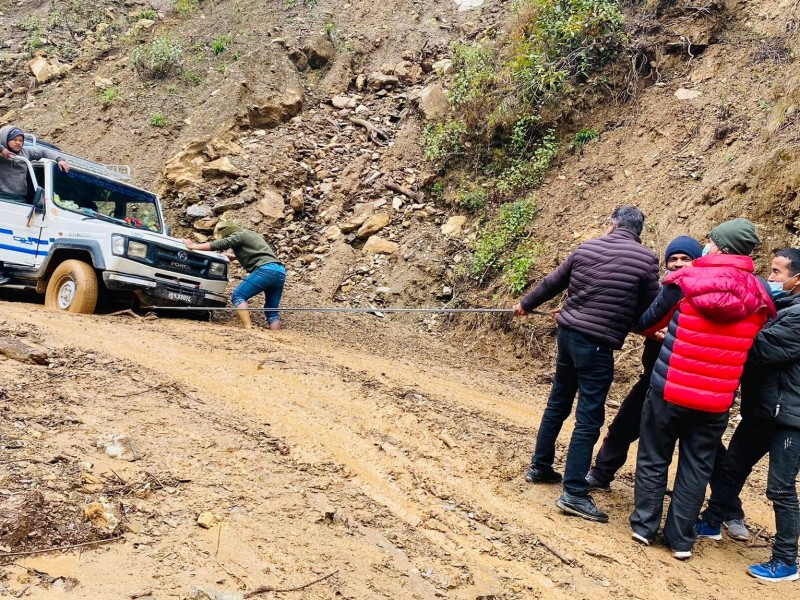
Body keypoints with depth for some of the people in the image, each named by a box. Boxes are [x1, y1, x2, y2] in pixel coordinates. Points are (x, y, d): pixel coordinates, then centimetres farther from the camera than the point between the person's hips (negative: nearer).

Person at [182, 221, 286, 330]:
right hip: (280, 271, 9)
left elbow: (219, 244, -1)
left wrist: (193, 246, 6)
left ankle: (248, 329, -18)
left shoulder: (239, 235, 5)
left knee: (237, 296, -4)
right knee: (271, 312, 10)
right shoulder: (251, 235, 30)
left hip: (266, 270, -9)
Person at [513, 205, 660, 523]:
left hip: (568, 334, 6)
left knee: (558, 403, 20)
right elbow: (650, 309, -1)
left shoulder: (587, 247, 5)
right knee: (588, 419, -1)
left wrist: (525, 304, 32)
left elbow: (552, 282, 16)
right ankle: (574, 493, 2)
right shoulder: (646, 259, -8)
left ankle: (540, 467, 33)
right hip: (597, 345, -6)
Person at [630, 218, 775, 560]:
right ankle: (681, 539, 19)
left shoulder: (684, 281, -10)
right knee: (696, 467, 13)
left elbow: (649, 323, 3)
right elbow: (755, 347, 12)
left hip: (669, 390, -2)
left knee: (654, 458, 14)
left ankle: (644, 526, 22)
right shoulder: (758, 298, -2)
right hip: (716, 400, 2)